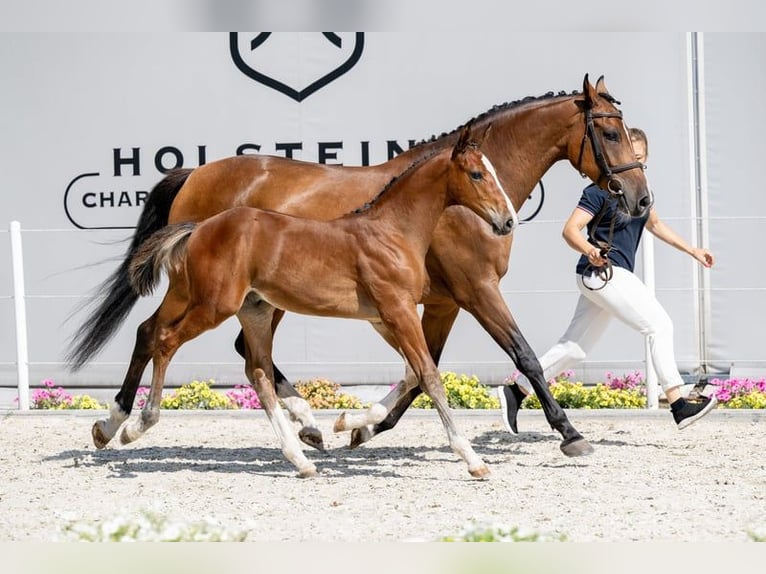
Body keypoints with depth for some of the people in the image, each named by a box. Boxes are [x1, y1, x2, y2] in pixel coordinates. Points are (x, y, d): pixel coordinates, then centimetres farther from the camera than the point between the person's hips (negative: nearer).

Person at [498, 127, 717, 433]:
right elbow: (570, 229, -19)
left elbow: (655, 225, 30)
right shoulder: (601, 190, -12)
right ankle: (678, 406, -14)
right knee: (659, 325, -13)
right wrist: (589, 250, -38)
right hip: (603, 273, -9)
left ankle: (516, 391, 19)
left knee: (575, 346, 13)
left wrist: (693, 250, 30)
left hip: (616, 276, 9)